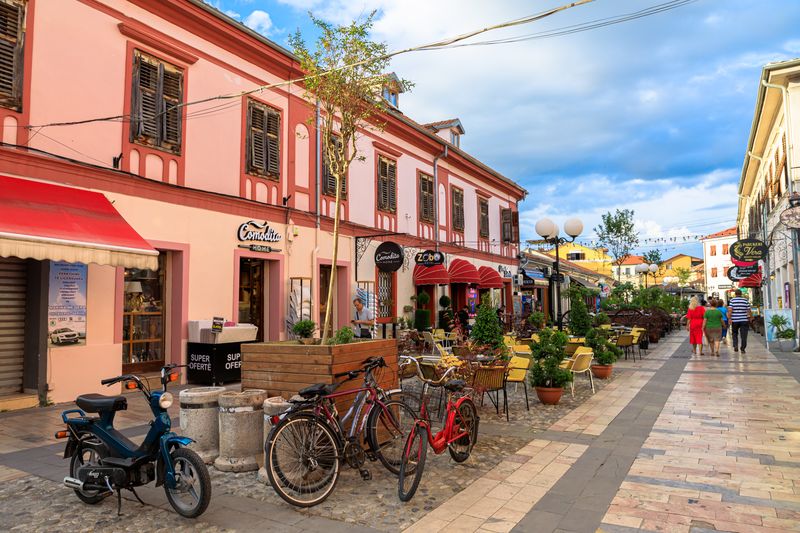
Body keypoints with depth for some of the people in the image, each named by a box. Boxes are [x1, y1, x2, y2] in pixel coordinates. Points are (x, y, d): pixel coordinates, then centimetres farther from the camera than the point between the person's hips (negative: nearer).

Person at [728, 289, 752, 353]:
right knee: (743, 335, 3)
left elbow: (730, 310, -11)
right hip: (744, 320, 0)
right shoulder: (745, 300, 2)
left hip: (734, 320, 0)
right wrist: (751, 317, 19)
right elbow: (749, 310, 4)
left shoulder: (732, 300, -1)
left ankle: (735, 345, 0)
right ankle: (743, 349, 1)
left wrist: (729, 318, -12)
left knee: (734, 334, 16)